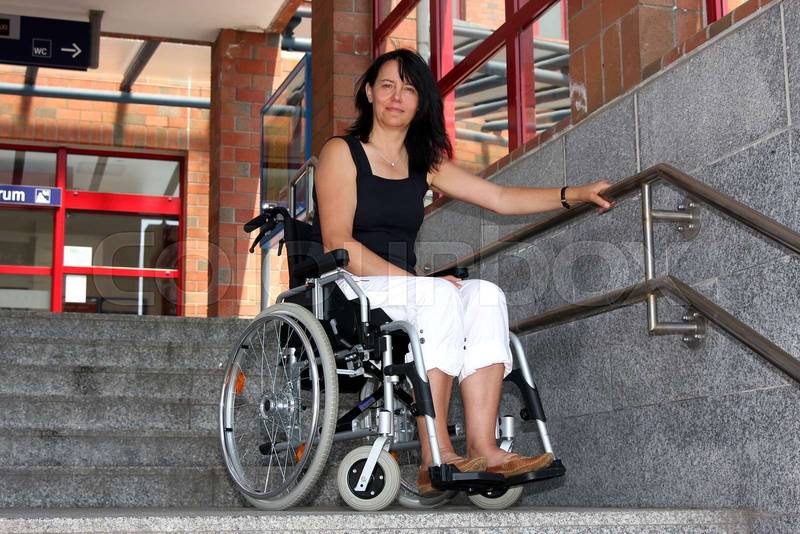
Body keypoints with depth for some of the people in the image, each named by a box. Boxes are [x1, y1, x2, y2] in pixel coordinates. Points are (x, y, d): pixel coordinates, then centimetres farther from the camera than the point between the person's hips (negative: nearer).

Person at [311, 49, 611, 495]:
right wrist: (412, 279, -19)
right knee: (440, 295, -32)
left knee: (485, 295, -23)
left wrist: (575, 195, 2)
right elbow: (338, 246, -10)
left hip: (404, 291, 6)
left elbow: (501, 198, 13)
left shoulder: (426, 164, 18)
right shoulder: (342, 153, 0)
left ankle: (483, 448, -34)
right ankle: (436, 458, -35)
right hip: (345, 293, -5)